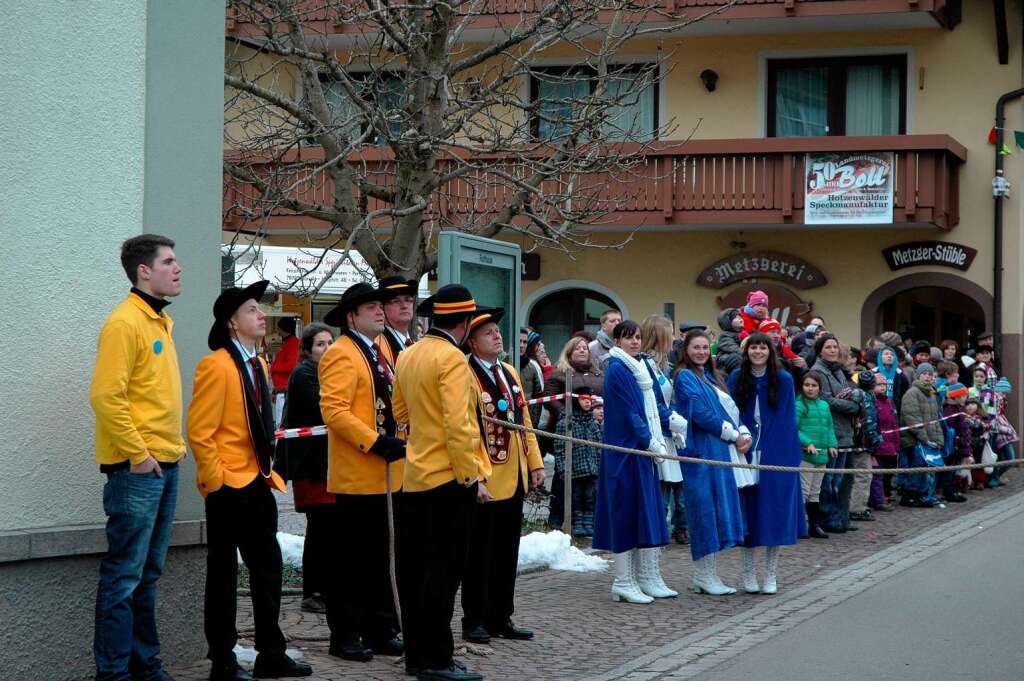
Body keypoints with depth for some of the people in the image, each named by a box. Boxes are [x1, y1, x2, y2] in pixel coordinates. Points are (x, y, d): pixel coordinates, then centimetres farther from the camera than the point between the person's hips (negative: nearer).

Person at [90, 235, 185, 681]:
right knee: (124, 575, -5)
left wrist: (171, 448, 15)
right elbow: (106, 395, -19)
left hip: (164, 466, 9)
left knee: (148, 573, 14)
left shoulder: (159, 322, 16)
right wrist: (136, 454, -19)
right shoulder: (125, 322, -12)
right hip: (137, 468, -9)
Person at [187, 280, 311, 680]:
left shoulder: (258, 365, 13)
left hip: (258, 483, 9)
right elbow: (199, 432, -17)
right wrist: (216, 479, -16)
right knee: (224, 573, 1)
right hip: (229, 486, -9)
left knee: (267, 568, 12)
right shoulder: (216, 367, -15)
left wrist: (267, 470, 15)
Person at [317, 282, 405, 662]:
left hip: (387, 476, 9)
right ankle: (345, 635, 4)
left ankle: (380, 630, 18)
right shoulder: (341, 355, -11)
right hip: (356, 477, -9)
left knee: (381, 558, 12)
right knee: (351, 559, -2)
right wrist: (376, 442, -22)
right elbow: (333, 411, -20)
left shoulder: (379, 352, 18)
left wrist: (398, 440, 11)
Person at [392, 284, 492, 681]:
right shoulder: (451, 358, -15)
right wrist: (471, 475, -17)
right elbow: (457, 424, -21)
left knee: (416, 568, 12)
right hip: (449, 477, -9)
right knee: (444, 569, -5)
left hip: (415, 478, 9)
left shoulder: (407, 356, 11)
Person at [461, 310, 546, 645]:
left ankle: (501, 618, 22)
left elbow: (524, 420, 17)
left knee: (507, 554, 13)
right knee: (479, 556, 3)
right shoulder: (466, 377, -14)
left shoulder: (509, 372, 12)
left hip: (514, 481, 8)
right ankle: (474, 621, 12)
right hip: (484, 484, -8)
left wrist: (535, 463, 11)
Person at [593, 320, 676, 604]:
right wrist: (652, 444, -13)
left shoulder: (638, 368, 16)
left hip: (643, 452, 9)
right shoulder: (617, 370, -11)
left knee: (648, 513, 10)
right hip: (625, 451, -9)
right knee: (627, 513, -5)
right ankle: (623, 583, 0)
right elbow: (629, 414, -15)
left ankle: (648, 578, 15)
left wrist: (658, 440, 4)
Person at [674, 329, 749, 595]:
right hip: (702, 451, -8)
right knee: (706, 508, -7)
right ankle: (705, 576, -2)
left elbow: (731, 409, 16)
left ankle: (706, 574, 11)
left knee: (719, 508, 7)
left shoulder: (711, 377, 20)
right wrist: (734, 435, -10)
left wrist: (744, 434, -2)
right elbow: (701, 414, -14)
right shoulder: (685, 377, -5)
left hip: (723, 452, 8)